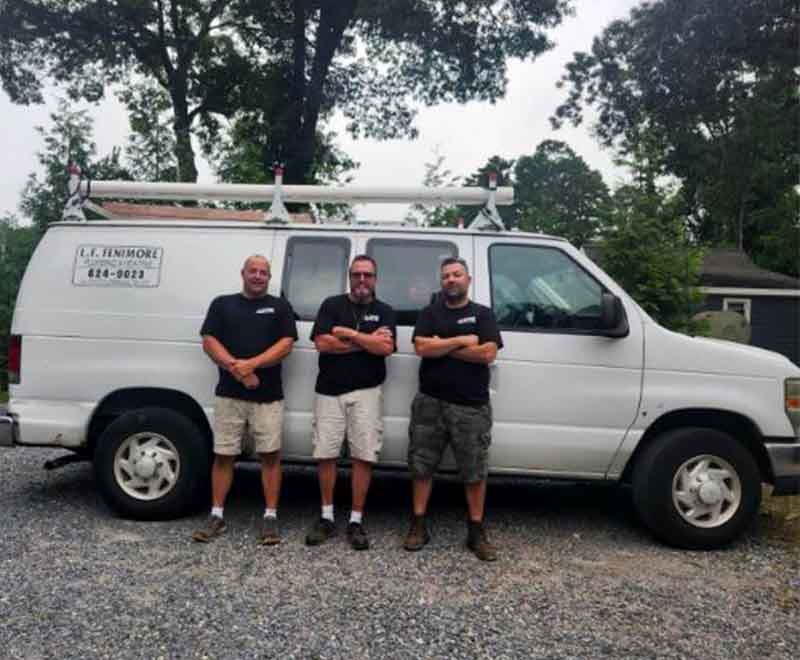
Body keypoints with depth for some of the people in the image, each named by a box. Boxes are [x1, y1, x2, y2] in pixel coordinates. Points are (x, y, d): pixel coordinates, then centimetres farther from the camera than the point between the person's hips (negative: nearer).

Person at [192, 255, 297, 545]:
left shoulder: (279, 307, 7)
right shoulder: (222, 304, 11)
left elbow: (285, 345, -4)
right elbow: (209, 342, 1)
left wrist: (250, 364, -16)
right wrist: (237, 369, -13)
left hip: (268, 396, -1)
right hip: (228, 394, 1)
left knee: (270, 455, 0)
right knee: (223, 455, 7)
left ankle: (270, 517, 10)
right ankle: (217, 515, 19)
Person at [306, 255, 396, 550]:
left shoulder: (384, 311, 7)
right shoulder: (332, 305, 6)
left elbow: (386, 347, -9)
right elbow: (322, 343, -8)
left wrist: (348, 333, -10)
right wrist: (367, 340, -8)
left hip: (366, 392, 0)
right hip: (329, 390, 0)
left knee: (363, 457, 0)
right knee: (325, 455, 4)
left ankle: (356, 521, 11)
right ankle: (327, 517, 19)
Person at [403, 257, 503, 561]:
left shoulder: (483, 314, 5)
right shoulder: (429, 314, 9)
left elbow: (488, 353, -10)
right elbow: (421, 348, -8)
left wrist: (441, 347, -9)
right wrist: (461, 341, -12)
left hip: (471, 407, -1)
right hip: (430, 403, 1)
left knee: (475, 471, 4)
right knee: (421, 465, 6)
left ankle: (477, 531, 18)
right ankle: (419, 525, 20)